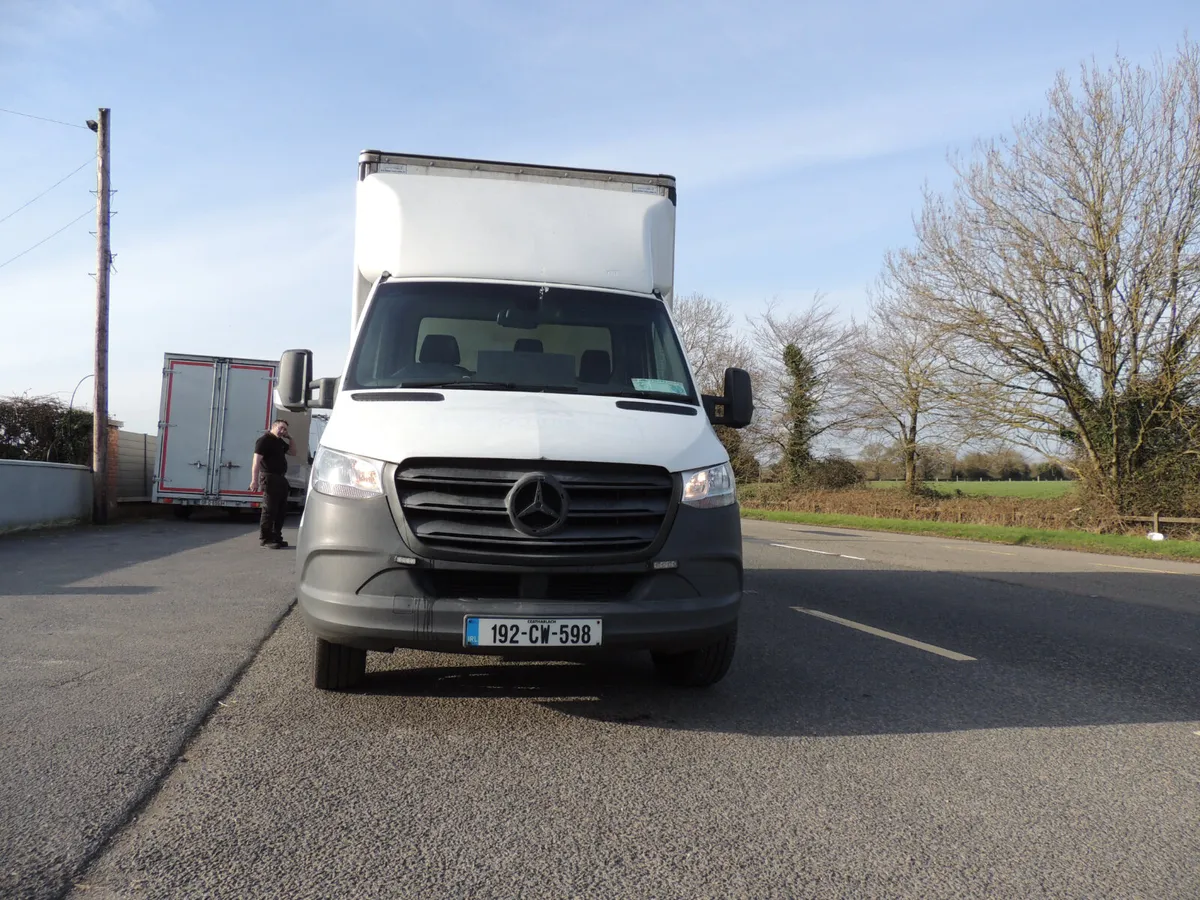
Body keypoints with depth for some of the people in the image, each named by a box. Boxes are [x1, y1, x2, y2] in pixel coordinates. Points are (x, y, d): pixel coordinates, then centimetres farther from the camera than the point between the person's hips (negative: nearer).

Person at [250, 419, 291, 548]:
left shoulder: (280, 441, 17)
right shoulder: (264, 440, -9)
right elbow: (256, 461, -17)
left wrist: (289, 439, 16)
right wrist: (254, 480, -26)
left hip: (281, 478, 9)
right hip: (269, 478, -9)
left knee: (281, 510, 11)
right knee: (269, 510, -8)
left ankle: (276, 537, 20)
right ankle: (265, 539, -2)